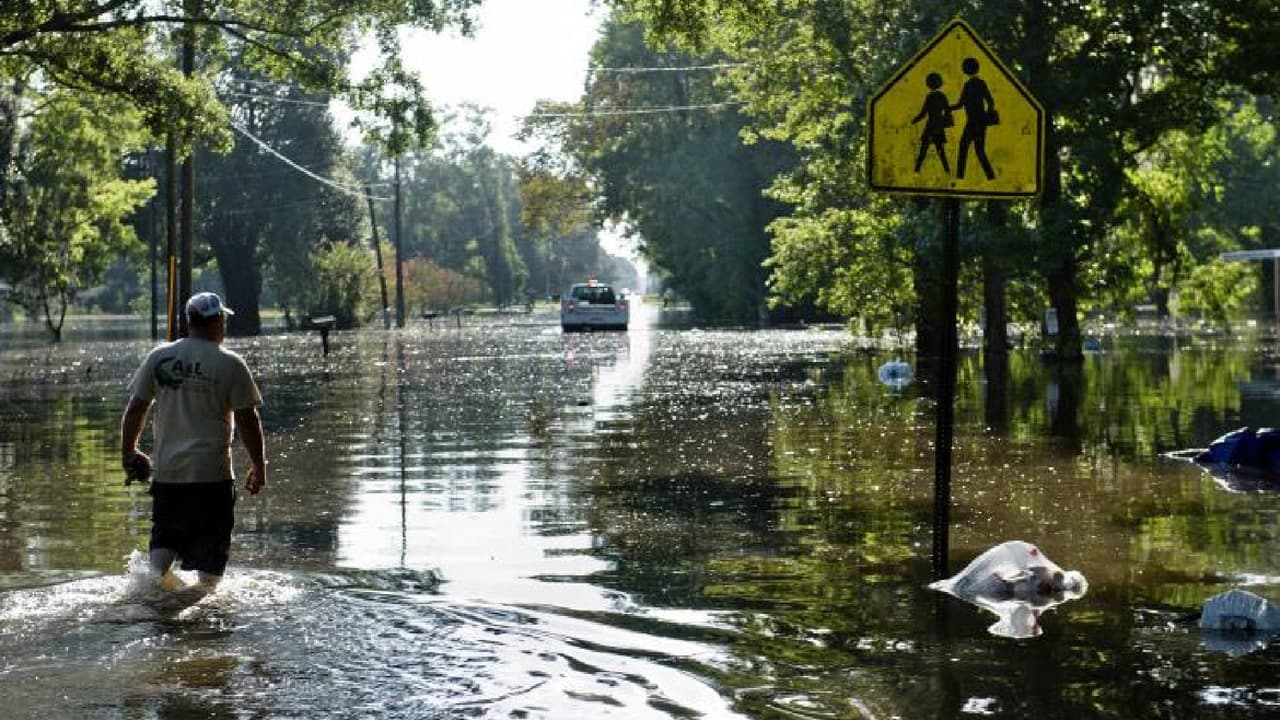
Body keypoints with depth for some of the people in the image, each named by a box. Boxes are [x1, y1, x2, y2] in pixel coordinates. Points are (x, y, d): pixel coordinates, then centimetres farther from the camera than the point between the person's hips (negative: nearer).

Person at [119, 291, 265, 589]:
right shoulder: (230, 364, -6)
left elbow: (135, 409, 6)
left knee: (165, 534, 17)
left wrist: (127, 452, 19)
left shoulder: (159, 357, 3)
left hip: (167, 471, 4)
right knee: (212, 543, 6)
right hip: (212, 474, -3)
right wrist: (258, 466, 4)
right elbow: (247, 420, -6)